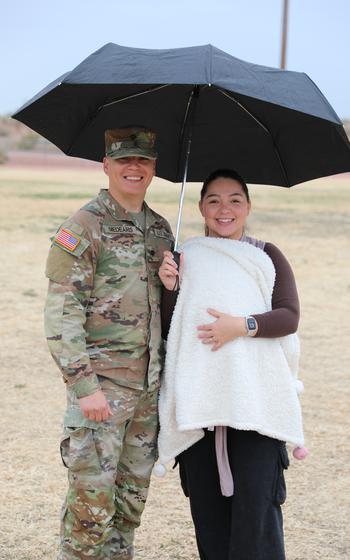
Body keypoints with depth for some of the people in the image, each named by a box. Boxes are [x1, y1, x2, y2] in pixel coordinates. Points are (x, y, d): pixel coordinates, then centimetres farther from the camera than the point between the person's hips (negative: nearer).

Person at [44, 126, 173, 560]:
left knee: (132, 497, 13)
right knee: (92, 497, -6)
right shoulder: (83, 229, -9)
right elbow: (61, 316, -14)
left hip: (148, 387, 7)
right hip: (100, 384, -6)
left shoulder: (160, 229, 12)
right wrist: (84, 385, -20)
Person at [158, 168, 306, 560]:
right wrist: (170, 289, -8)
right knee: (207, 505, 4)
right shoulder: (185, 258, 11)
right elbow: (167, 331, 9)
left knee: (255, 500, -9)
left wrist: (243, 326, -16)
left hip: (256, 399, -2)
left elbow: (289, 317, -2)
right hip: (199, 401, 2)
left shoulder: (268, 257, 8)